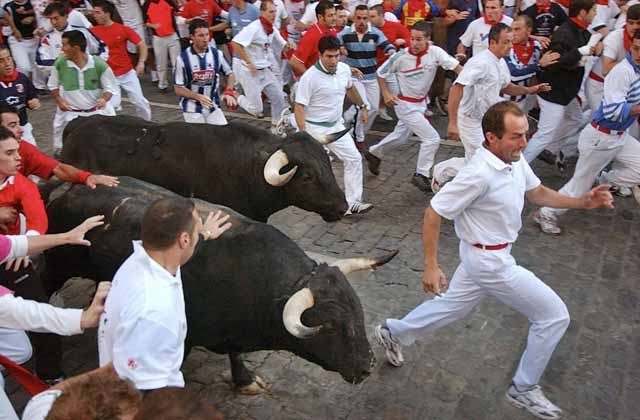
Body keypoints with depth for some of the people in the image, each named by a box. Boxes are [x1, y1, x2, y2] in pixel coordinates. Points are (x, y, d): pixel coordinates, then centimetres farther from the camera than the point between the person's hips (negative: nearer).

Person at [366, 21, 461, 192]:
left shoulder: (435, 52, -15)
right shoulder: (400, 57, -19)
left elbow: (457, 68, -21)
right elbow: (380, 73, -5)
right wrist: (386, 94, -11)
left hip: (421, 102, 5)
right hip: (405, 104, -5)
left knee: (400, 136, 24)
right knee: (432, 138, -10)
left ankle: (374, 153, 47)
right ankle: (421, 176, 6)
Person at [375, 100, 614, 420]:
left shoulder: (515, 159, -4)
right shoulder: (480, 175, -30)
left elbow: (537, 192, 11)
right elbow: (433, 214, -24)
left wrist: (582, 202, -2)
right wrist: (431, 266, -21)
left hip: (488, 255, 9)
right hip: (490, 262, -9)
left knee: (454, 305, 25)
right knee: (554, 316, 2)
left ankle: (394, 332, 42)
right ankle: (524, 388, 19)